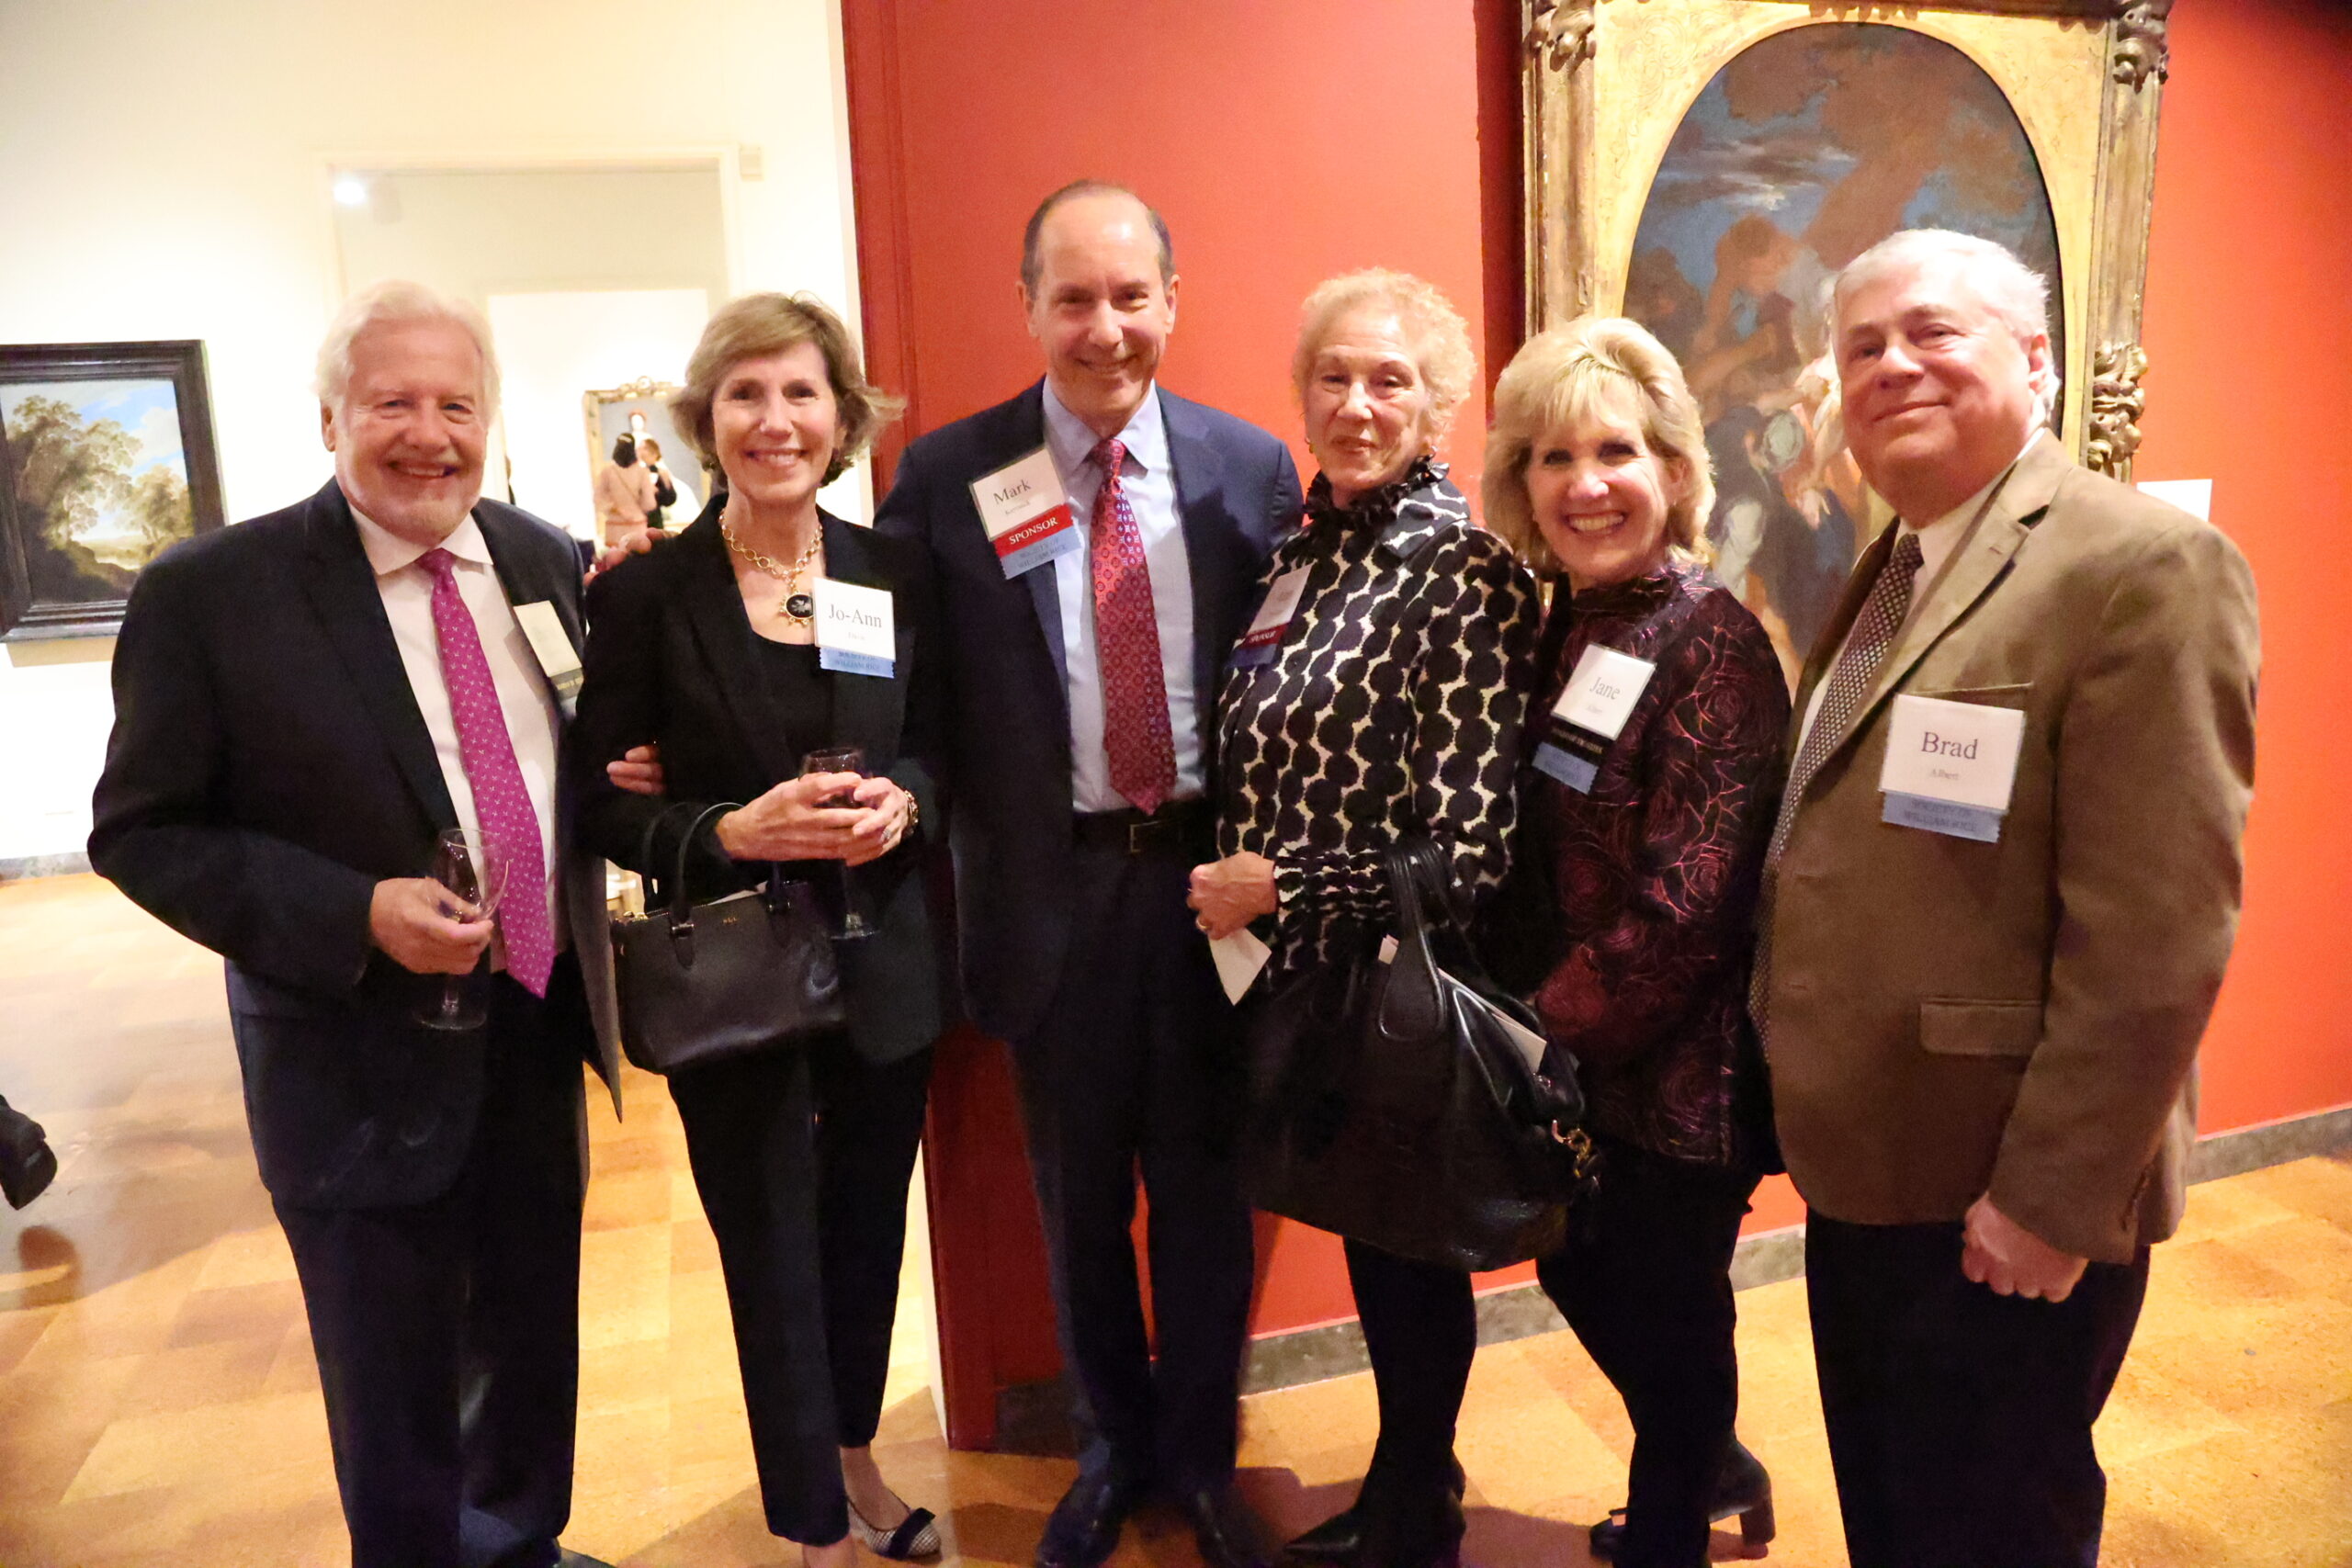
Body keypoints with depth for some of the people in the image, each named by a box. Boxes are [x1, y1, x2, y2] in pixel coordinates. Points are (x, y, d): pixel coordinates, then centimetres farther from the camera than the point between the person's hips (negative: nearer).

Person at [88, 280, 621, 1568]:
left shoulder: (548, 562, 1)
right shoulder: (209, 591, -12)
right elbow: (142, 832, -11)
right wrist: (357, 914, -23)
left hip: (540, 1026, 5)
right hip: (365, 1059, -4)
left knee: (533, 1337, 24)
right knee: (395, 1388, 13)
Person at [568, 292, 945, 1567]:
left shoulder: (894, 572, 0)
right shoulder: (644, 592, -8)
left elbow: (935, 746, 7)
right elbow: (601, 803, -7)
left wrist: (901, 804, -14)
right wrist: (735, 832, -24)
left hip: (884, 964, 3)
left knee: (868, 1234, 19)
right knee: (774, 1261, 9)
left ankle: (853, 1458, 46)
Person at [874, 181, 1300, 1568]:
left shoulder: (1251, 465, 0)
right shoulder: (948, 475, -4)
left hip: (1214, 872, 1)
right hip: (1053, 887, 0)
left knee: (1205, 1186, 15)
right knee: (1081, 1199, 17)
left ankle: (1200, 1451, 39)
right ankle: (1113, 1445, 42)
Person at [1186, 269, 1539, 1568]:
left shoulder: (1467, 571, -17)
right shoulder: (1302, 550, 5)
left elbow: (1467, 845, -21)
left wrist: (1282, 886, -17)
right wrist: (1233, 887, 4)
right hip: (1305, 972, 7)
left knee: (1411, 1245, 13)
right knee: (1364, 1224, 21)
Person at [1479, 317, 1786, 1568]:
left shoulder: (1713, 643, -18)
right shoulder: (1564, 627, 4)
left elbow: (1687, 906, -23)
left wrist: (1547, 1030, -15)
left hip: (1680, 1068, -7)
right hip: (1578, 1060, 8)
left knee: (1666, 1311, 11)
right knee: (1581, 1274, 22)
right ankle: (1717, 1468, 49)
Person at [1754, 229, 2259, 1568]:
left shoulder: (2143, 567, -16)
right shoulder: (1888, 573, 10)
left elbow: (2154, 930, -22)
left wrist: (2054, 1196, -20)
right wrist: (1814, 1118, 12)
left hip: (2009, 1204, -7)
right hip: (1864, 1172, 8)